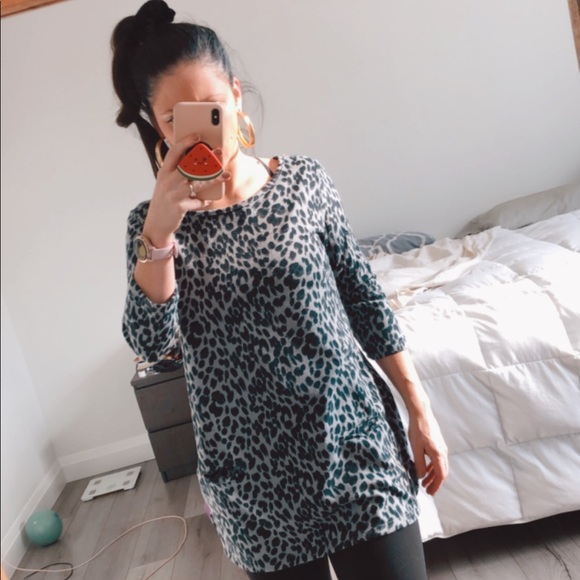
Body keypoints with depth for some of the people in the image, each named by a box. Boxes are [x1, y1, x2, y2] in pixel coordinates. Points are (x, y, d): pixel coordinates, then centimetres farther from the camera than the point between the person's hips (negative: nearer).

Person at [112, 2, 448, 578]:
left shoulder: (304, 179, -3)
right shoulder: (153, 222, -2)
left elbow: (365, 299, 0)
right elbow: (150, 342, -14)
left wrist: (420, 408, 1)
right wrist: (160, 227, -26)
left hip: (356, 436, 0)